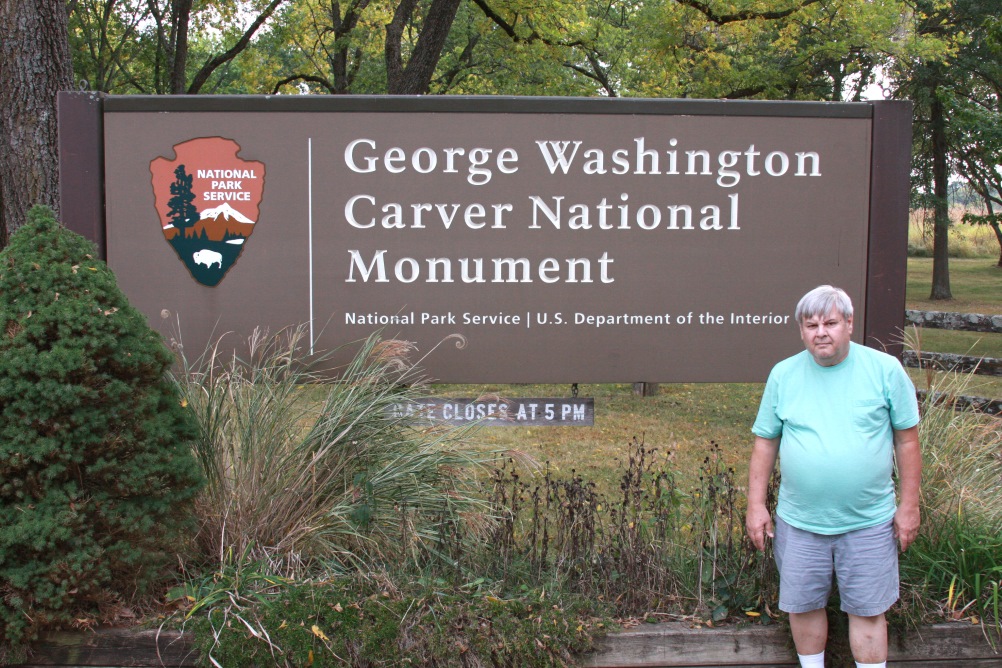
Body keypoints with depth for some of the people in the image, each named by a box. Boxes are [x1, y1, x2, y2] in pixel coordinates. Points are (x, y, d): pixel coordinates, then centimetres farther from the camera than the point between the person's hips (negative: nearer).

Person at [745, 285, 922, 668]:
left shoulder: (885, 369, -5)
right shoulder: (783, 374, 0)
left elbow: (907, 439, 0)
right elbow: (765, 443, 4)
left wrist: (909, 505, 0)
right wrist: (756, 505, 1)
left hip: (868, 522, -2)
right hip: (798, 522, 2)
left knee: (867, 610, 7)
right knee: (804, 606, 13)